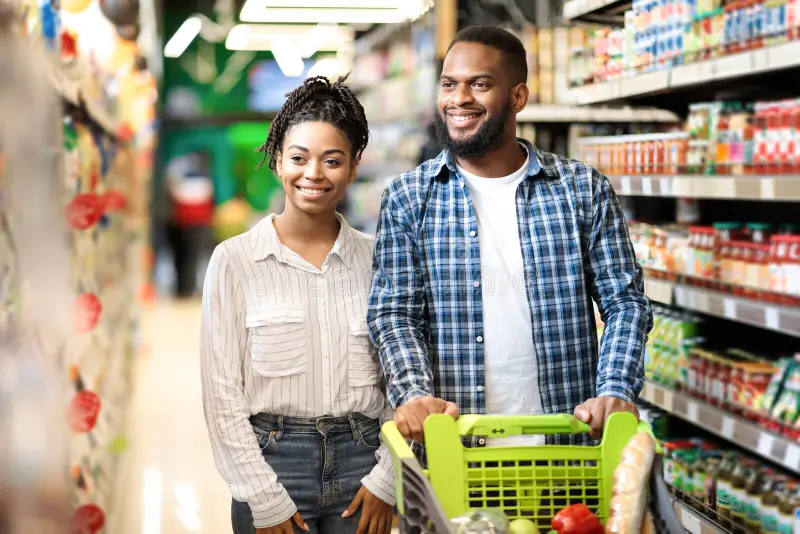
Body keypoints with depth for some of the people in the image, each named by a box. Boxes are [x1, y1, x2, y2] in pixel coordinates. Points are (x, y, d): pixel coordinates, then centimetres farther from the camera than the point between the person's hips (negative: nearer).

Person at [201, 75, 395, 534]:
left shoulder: (376, 259, 3)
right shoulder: (235, 261, -3)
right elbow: (222, 393, -4)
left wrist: (385, 479, -3)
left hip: (361, 461, 2)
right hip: (273, 462, -2)